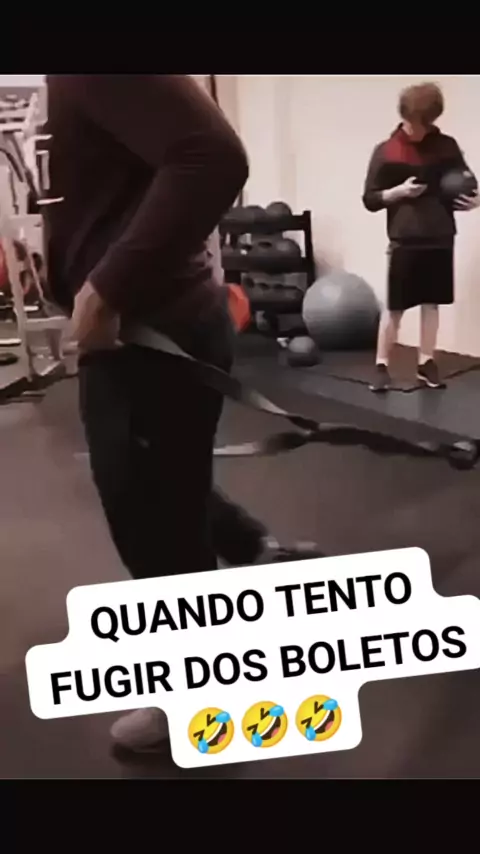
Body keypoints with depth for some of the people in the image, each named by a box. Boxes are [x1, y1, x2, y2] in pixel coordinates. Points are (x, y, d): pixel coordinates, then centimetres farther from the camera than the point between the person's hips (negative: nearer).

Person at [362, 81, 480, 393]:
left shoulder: (447, 146, 4)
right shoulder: (385, 152, -3)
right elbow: (370, 199, -2)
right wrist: (399, 191, -18)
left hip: (440, 239, 3)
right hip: (405, 241, -3)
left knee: (431, 303, 10)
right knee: (395, 307, 0)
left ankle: (426, 362, 19)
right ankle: (382, 365, 10)